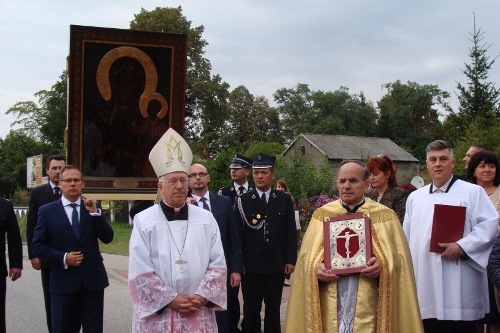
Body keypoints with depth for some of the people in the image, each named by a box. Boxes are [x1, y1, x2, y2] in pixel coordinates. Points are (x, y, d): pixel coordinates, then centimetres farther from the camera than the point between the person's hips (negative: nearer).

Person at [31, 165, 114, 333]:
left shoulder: (93, 207, 6)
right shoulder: (47, 211, 0)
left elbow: (108, 238, -2)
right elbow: (37, 246, -1)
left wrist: (95, 213, -13)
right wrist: (63, 258, -14)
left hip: (93, 279, 2)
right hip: (63, 281, -1)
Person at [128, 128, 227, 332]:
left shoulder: (206, 219, 5)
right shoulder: (143, 221, -3)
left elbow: (218, 263, 2)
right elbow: (140, 272, -8)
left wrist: (201, 297, -10)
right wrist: (171, 300, -12)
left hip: (199, 314, 2)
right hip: (157, 314, -2)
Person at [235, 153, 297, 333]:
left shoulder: (284, 199, 4)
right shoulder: (243, 201, 1)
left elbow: (291, 232, 4)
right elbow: (237, 233, -1)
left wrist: (290, 260, -1)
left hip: (277, 265, 1)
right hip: (251, 265, -1)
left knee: (273, 310, 11)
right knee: (251, 310, 8)